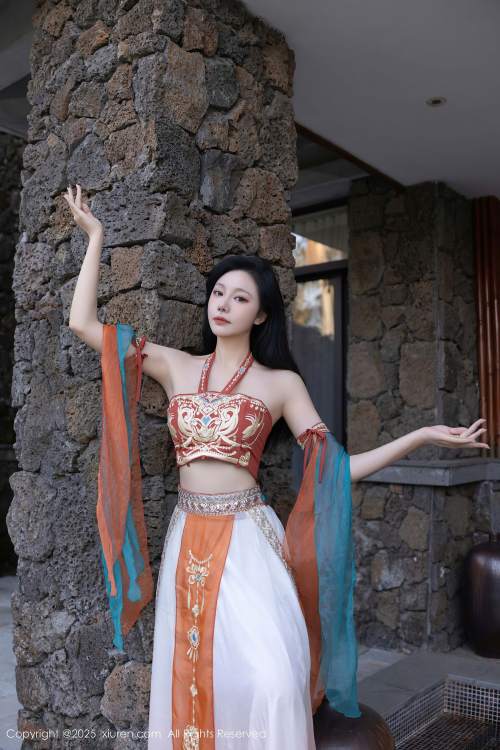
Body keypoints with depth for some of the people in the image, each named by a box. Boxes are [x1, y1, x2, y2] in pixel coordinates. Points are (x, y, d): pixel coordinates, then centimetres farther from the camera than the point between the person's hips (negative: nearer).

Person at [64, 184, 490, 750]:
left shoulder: (281, 382, 2)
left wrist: (422, 436, -9)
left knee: (271, 681, -17)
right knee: (191, 674, 7)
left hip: (248, 538, -2)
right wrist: (96, 238, 12)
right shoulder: (177, 367, 8)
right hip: (187, 538, 3)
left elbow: (335, 468, -2)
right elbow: (83, 324, 6)